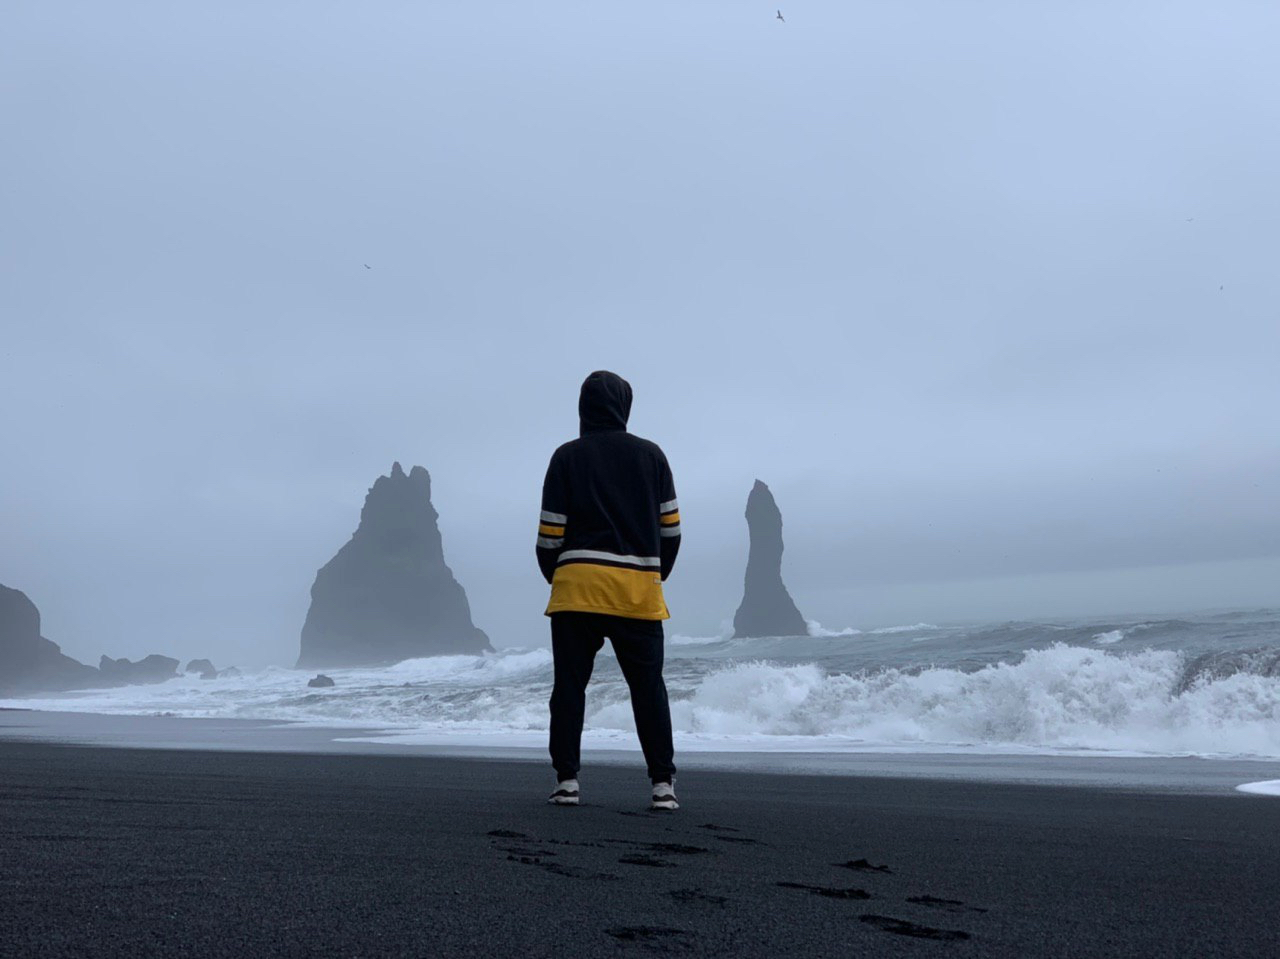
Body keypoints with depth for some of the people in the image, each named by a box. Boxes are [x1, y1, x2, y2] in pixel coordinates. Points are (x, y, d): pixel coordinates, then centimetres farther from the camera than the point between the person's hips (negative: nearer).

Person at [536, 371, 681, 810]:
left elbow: (550, 532, 1)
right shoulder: (651, 455, 7)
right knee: (648, 687, 7)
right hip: (639, 589, 1)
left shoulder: (568, 457, 2)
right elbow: (671, 528, 8)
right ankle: (663, 784, 5)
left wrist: (553, 574, 18)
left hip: (577, 586, -1)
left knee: (569, 684, 6)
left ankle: (567, 781, 5)